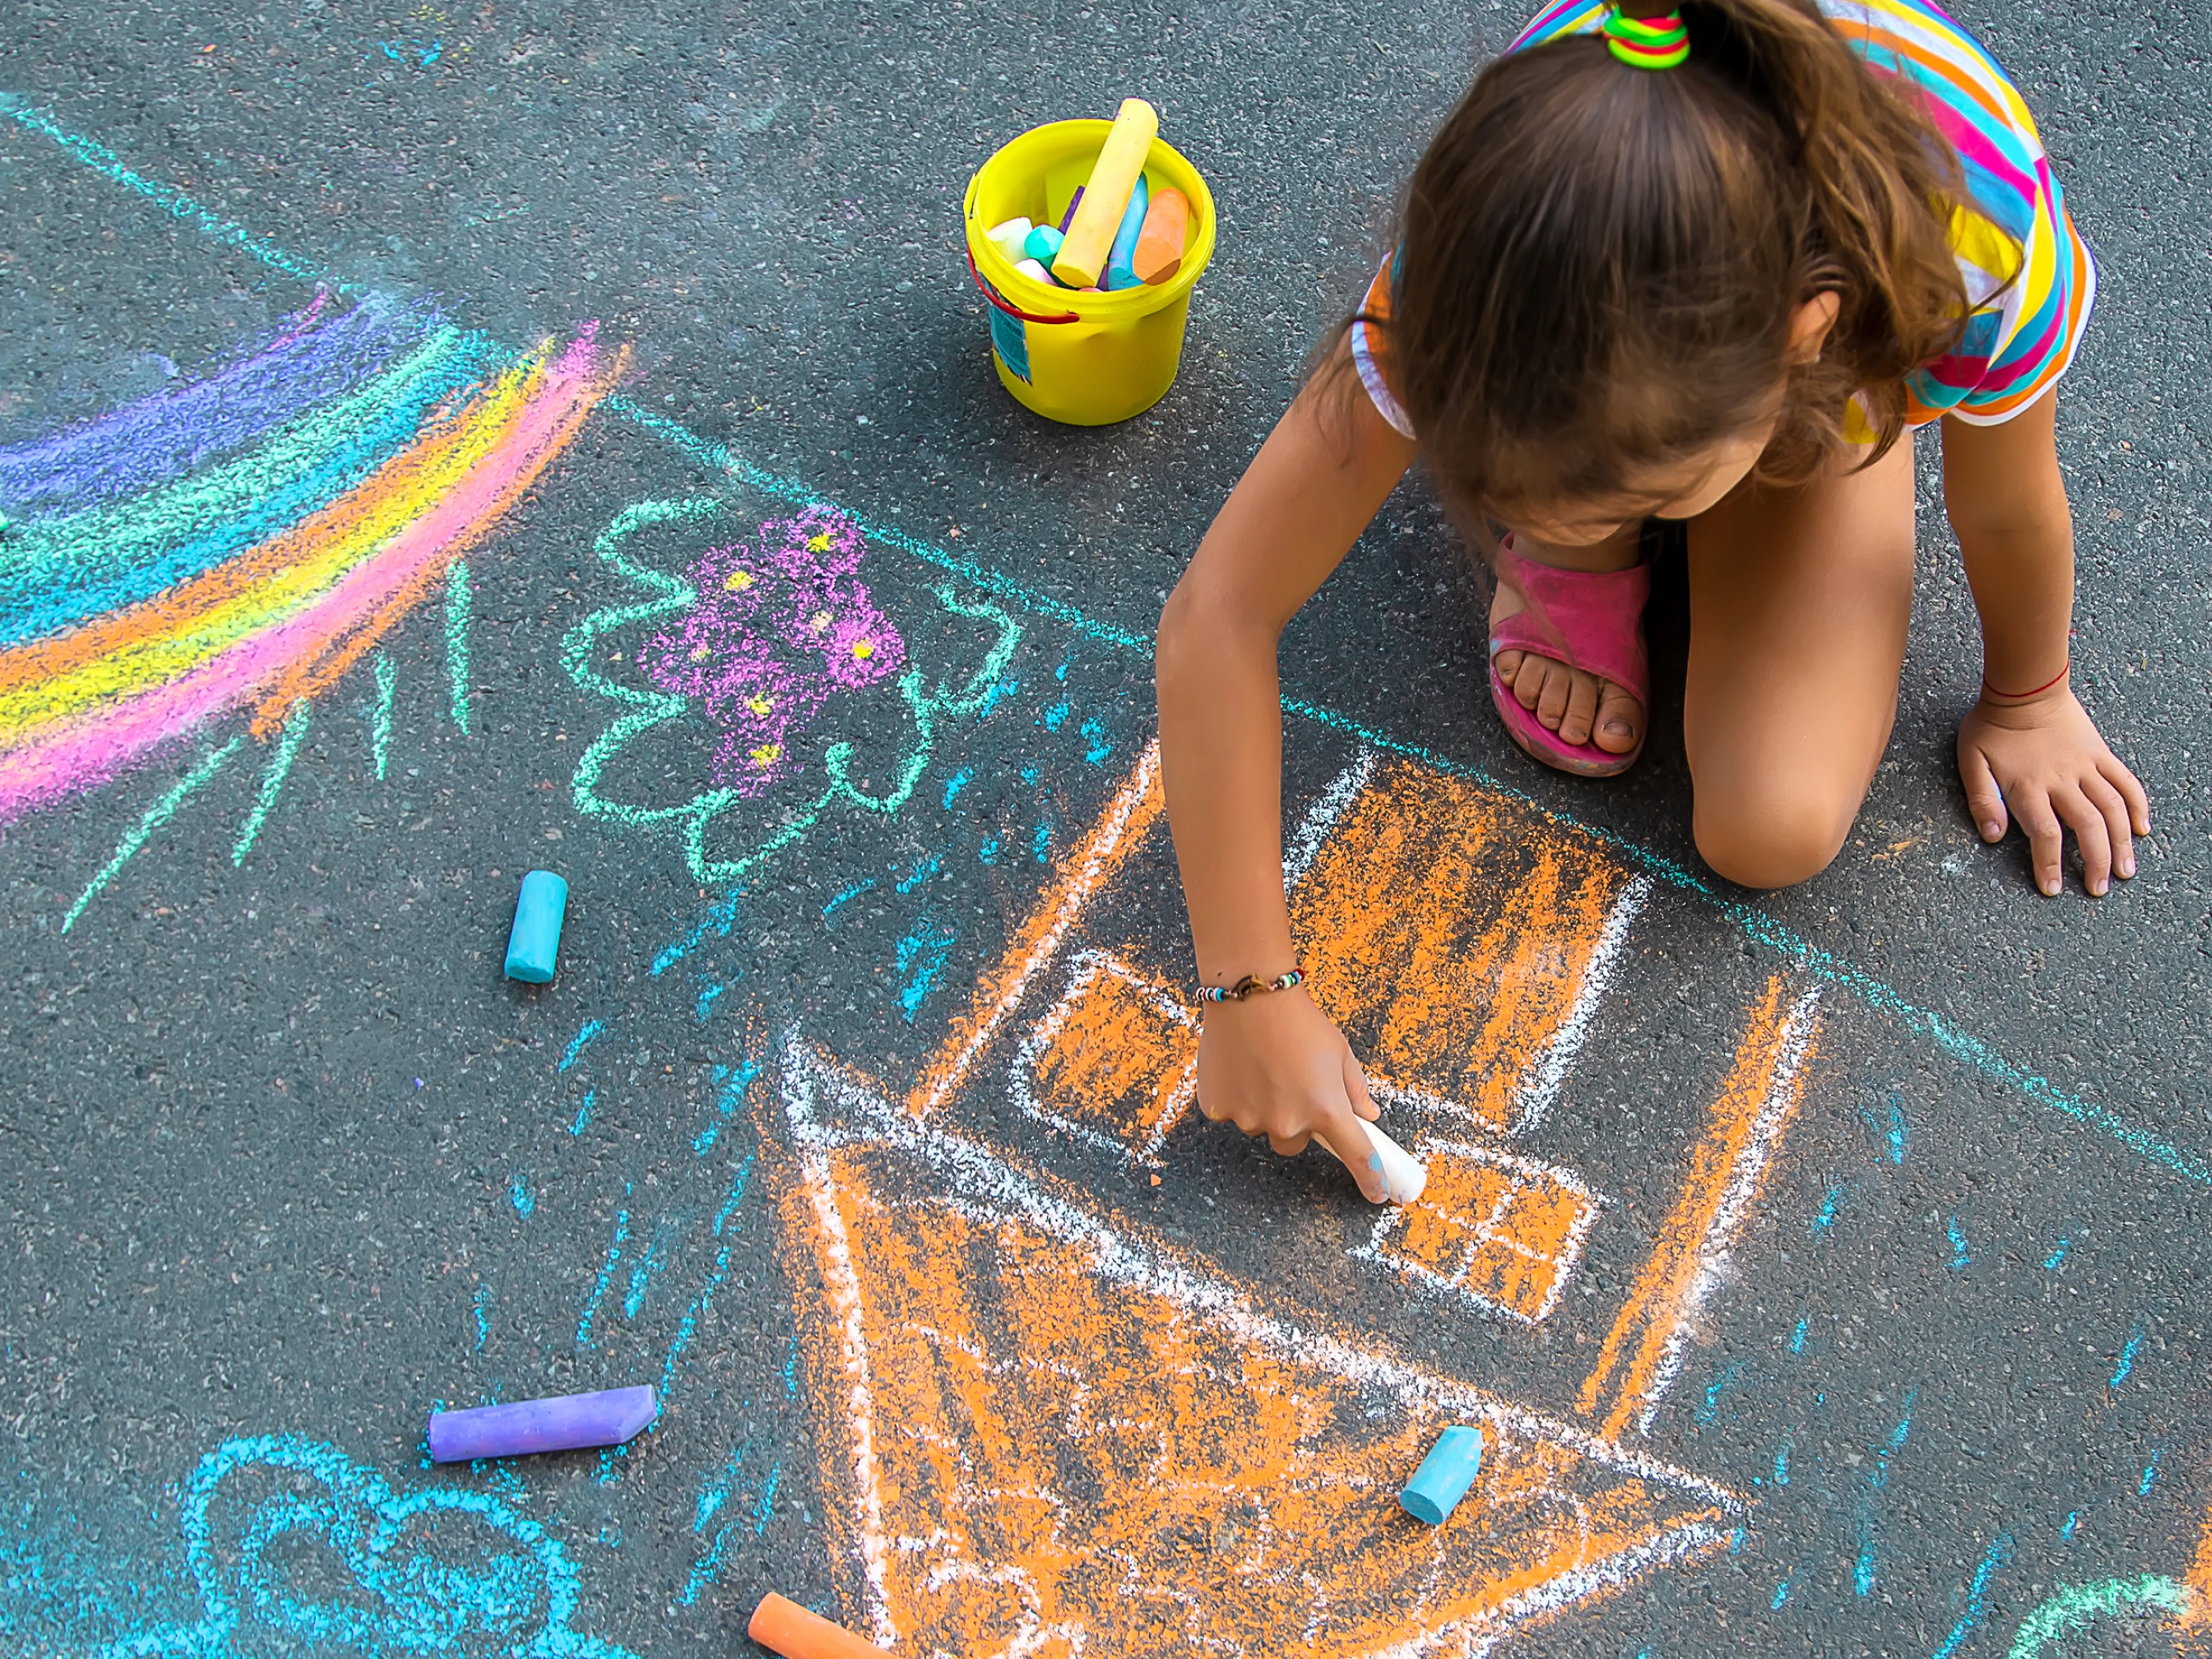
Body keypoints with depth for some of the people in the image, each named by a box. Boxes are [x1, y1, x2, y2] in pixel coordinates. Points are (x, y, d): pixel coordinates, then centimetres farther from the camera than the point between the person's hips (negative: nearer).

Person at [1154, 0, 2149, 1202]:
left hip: (1832, 382, 0)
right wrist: (1251, 992, -34)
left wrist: (2026, 699, -1)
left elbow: (2005, 508, -20)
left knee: (1773, 832, -16)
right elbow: (1216, 615, -35)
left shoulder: (1985, 245, -43)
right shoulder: (1491, 251, -40)